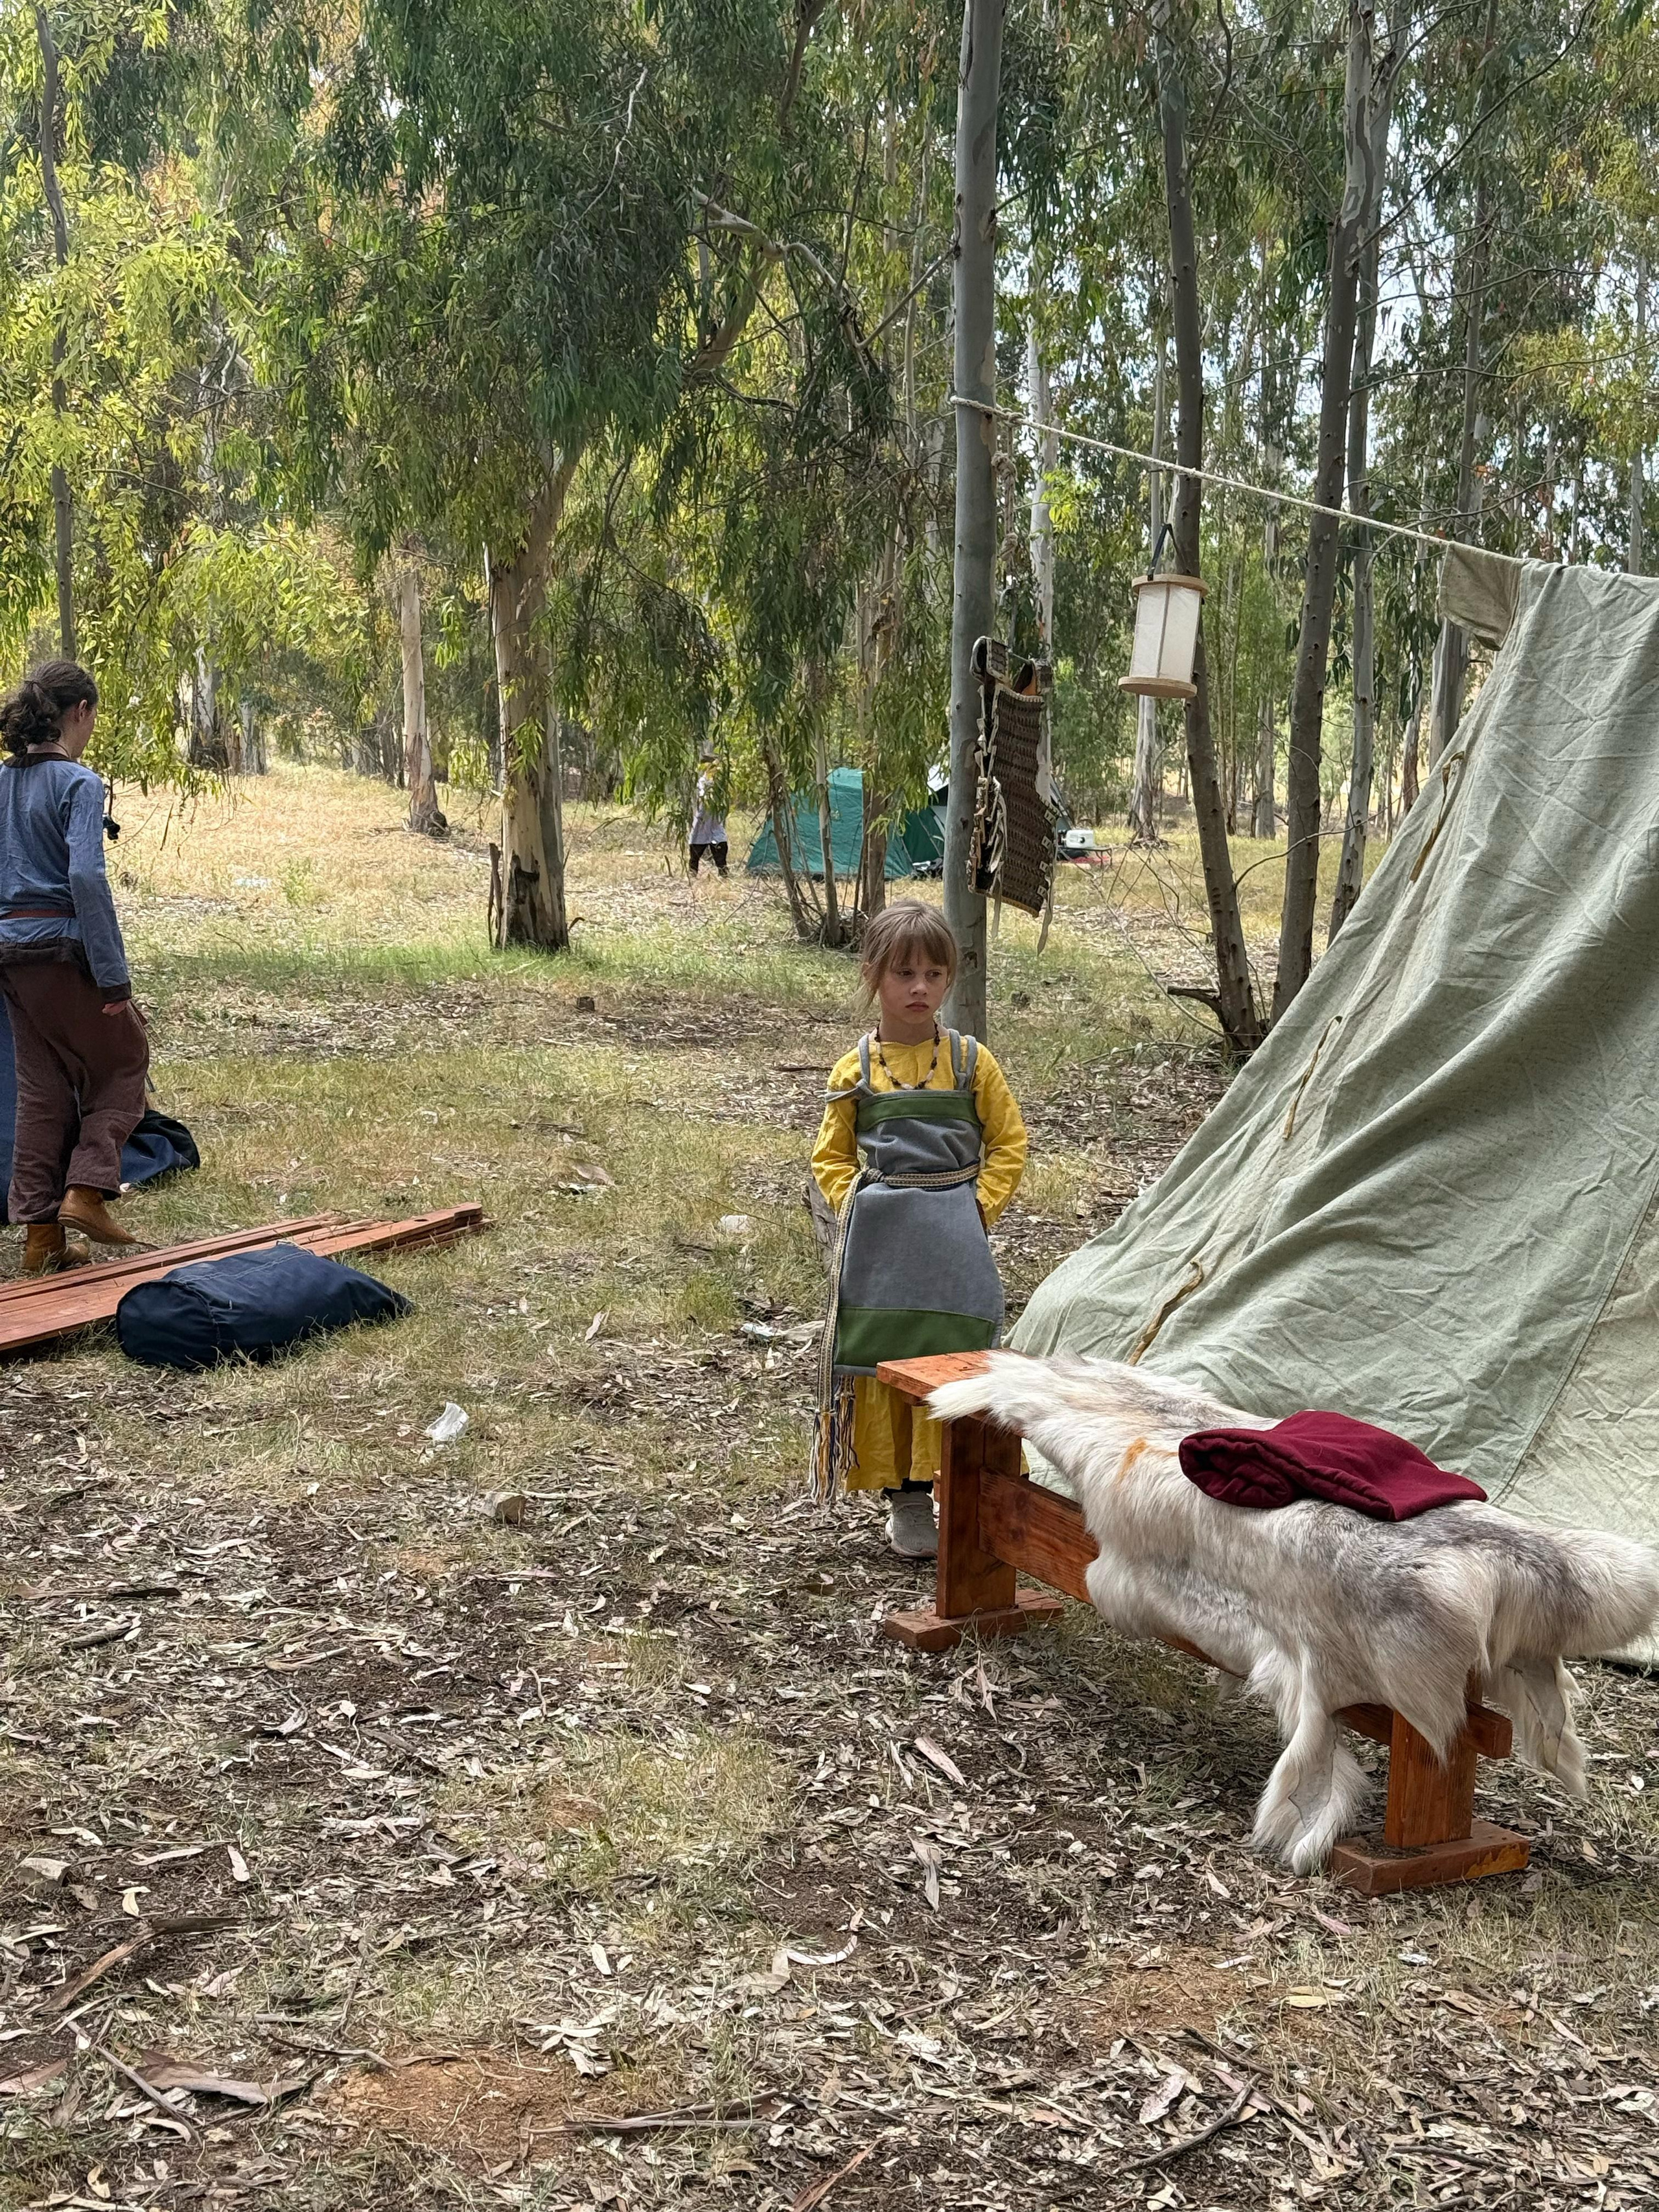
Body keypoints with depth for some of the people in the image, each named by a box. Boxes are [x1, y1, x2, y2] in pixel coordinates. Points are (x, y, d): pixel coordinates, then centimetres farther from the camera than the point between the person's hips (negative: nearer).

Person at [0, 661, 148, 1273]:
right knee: (123, 1062, 12)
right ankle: (86, 1190, 0)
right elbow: (86, 877, -21)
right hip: (65, 948, -7)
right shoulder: (78, 783, -13)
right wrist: (114, 975, -19)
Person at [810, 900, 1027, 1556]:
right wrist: (855, 1210, -6)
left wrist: (980, 1207, -5)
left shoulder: (969, 1060, 2)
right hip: (880, 1243, 1)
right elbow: (831, 1155, 9)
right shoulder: (857, 1069, 4)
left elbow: (1008, 1141, 6)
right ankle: (905, 1500, 15)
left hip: (954, 1242, -1)